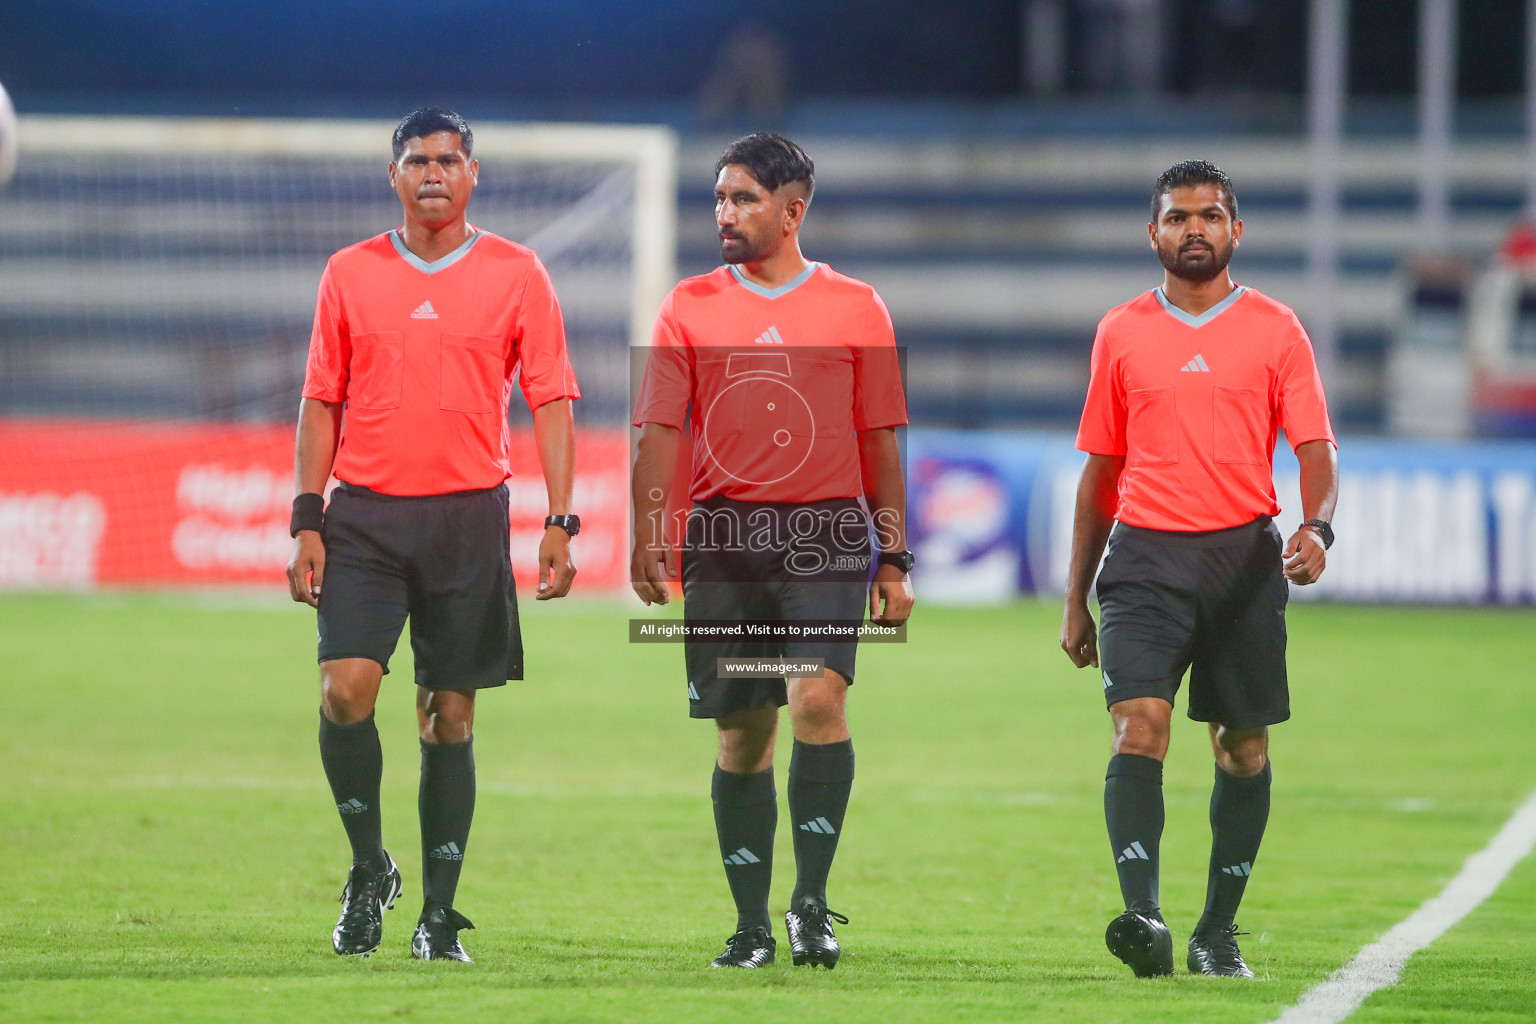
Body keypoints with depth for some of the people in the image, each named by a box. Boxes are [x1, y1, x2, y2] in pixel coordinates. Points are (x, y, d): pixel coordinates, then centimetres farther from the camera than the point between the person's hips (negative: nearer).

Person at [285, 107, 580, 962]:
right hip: (365, 511, 1)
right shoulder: (350, 274, 7)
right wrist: (308, 522, 2)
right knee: (347, 689, -15)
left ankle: (440, 915, 10)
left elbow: (551, 402, 2)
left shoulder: (517, 275, 3)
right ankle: (369, 870, 5)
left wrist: (560, 523, -7)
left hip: (469, 514, -1)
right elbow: (322, 402, 10)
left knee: (451, 715, 3)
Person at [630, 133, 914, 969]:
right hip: (724, 535, 2)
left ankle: (811, 903, -15)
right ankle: (751, 924, 12)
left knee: (817, 697, -20)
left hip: (825, 532, -2)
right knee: (740, 734, 4)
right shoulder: (689, 306, 9)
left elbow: (879, 441, 10)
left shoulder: (855, 309, 7)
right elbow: (659, 431, 5)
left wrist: (894, 561, 8)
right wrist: (649, 541, -6)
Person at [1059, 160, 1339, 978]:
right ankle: (1141, 917, -28)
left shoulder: (1274, 329, 5)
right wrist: (1076, 600, 15)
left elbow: (1313, 448, 1)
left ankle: (1218, 932, 17)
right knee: (1139, 727, -17)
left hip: (1244, 556, 0)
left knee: (1242, 747, 5)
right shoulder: (1120, 334, 10)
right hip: (1144, 556, 0)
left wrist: (1316, 526, -21)